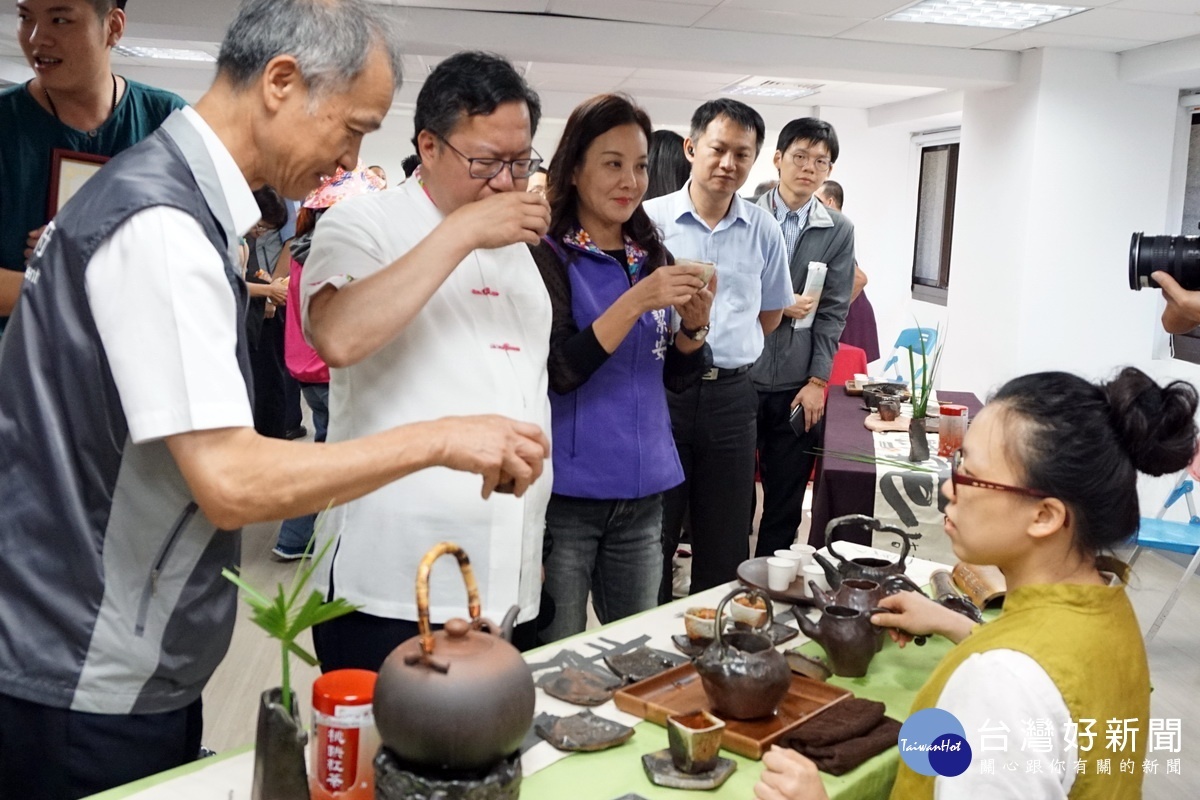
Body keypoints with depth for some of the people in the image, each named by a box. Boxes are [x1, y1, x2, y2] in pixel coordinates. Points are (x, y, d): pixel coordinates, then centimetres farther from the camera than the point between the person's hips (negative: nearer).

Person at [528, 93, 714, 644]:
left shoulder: (652, 257, 9)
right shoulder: (545, 255, -9)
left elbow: (675, 378, 13)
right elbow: (557, 371, -17)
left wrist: (694, 326, -7)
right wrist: (636, 301, -23)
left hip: (642, 493, 6)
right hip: (565, 494, -5)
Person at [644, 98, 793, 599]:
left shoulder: (764, 231, 6)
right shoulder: (651, 220, -3)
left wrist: (722, 352, 11)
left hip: (730, 393, 3)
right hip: (661, 388, -2)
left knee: (725, 543, 11)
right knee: (652, 539, 7)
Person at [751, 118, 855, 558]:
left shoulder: (838, 230, 4)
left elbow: (833, 311, 1)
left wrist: (818, 380, -4)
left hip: (797, 385, 2)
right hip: (739, 376, -1)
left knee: (785, 498, 10)